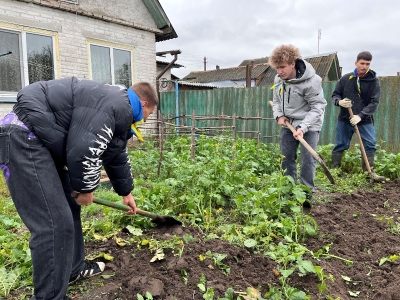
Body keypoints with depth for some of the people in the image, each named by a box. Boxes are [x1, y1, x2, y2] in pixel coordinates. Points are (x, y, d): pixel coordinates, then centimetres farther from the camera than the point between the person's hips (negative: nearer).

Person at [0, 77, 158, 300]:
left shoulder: (120, 114, 18)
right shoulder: (116, 106, -17)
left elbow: (117, 156, 29)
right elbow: (84, 151, -26)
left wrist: (126, 192, 39)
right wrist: (86, 189, -7)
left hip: (40, 137, 11)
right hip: (24, 135, -11)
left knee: (69, 205, 18)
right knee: (55, 222, -10)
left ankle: (74, 269, 35)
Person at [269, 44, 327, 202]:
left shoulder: (311, 81, -21)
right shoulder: (278, 79, -3)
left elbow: (318, 107, -18)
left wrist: (303, 127, -28)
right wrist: (279, 115, -8)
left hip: (309, 126, -5)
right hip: (287, 124, 6)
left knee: (307, 160, -7)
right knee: (287, 158, 9)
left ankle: (307, 194, 6)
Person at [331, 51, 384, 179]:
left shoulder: (374, 81, -3)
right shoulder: (346, 78, 1)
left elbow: (374, 102, -10)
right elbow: (335, 94, 8)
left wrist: (360, 115, -24)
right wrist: (339, 101, -17)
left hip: (365, 120, 0)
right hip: (344, 119, 1)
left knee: (370, 145, -4)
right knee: (340, 145, 6)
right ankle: (334, 170, 17)